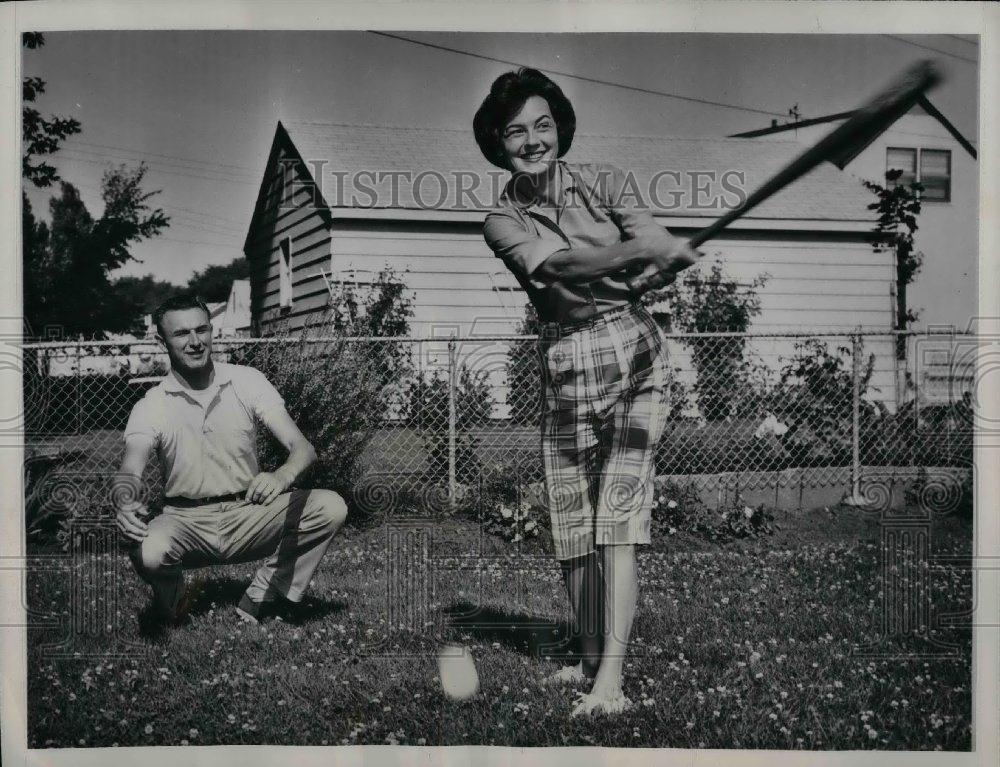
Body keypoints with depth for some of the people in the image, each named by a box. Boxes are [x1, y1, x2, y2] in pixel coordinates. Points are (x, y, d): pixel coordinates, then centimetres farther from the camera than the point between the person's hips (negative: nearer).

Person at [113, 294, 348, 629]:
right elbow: (129, 470, -21)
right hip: (187, 522, -2)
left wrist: (281, 477, -36)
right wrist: (126, 502, -47)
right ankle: (171, 609, 2)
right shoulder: (151, 407, -6)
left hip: (248, 514, 2)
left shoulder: (247, 382, -3)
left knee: (331, 507, -21)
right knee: (148, 551, -35)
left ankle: (260, 602, -6)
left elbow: (302, 447, -11)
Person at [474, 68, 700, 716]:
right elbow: (558, 264, -19)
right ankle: (590, 657, 26)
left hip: (635, 353, -2)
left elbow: (664, 260, -10)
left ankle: (612, 680, -11)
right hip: (565, 369, 2)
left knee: (618, 516, -11)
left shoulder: (605, 182, 3)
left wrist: (662, 262, -36)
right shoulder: (503, 220, 3)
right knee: (572, 528, 7)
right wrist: (644, 250, -35)